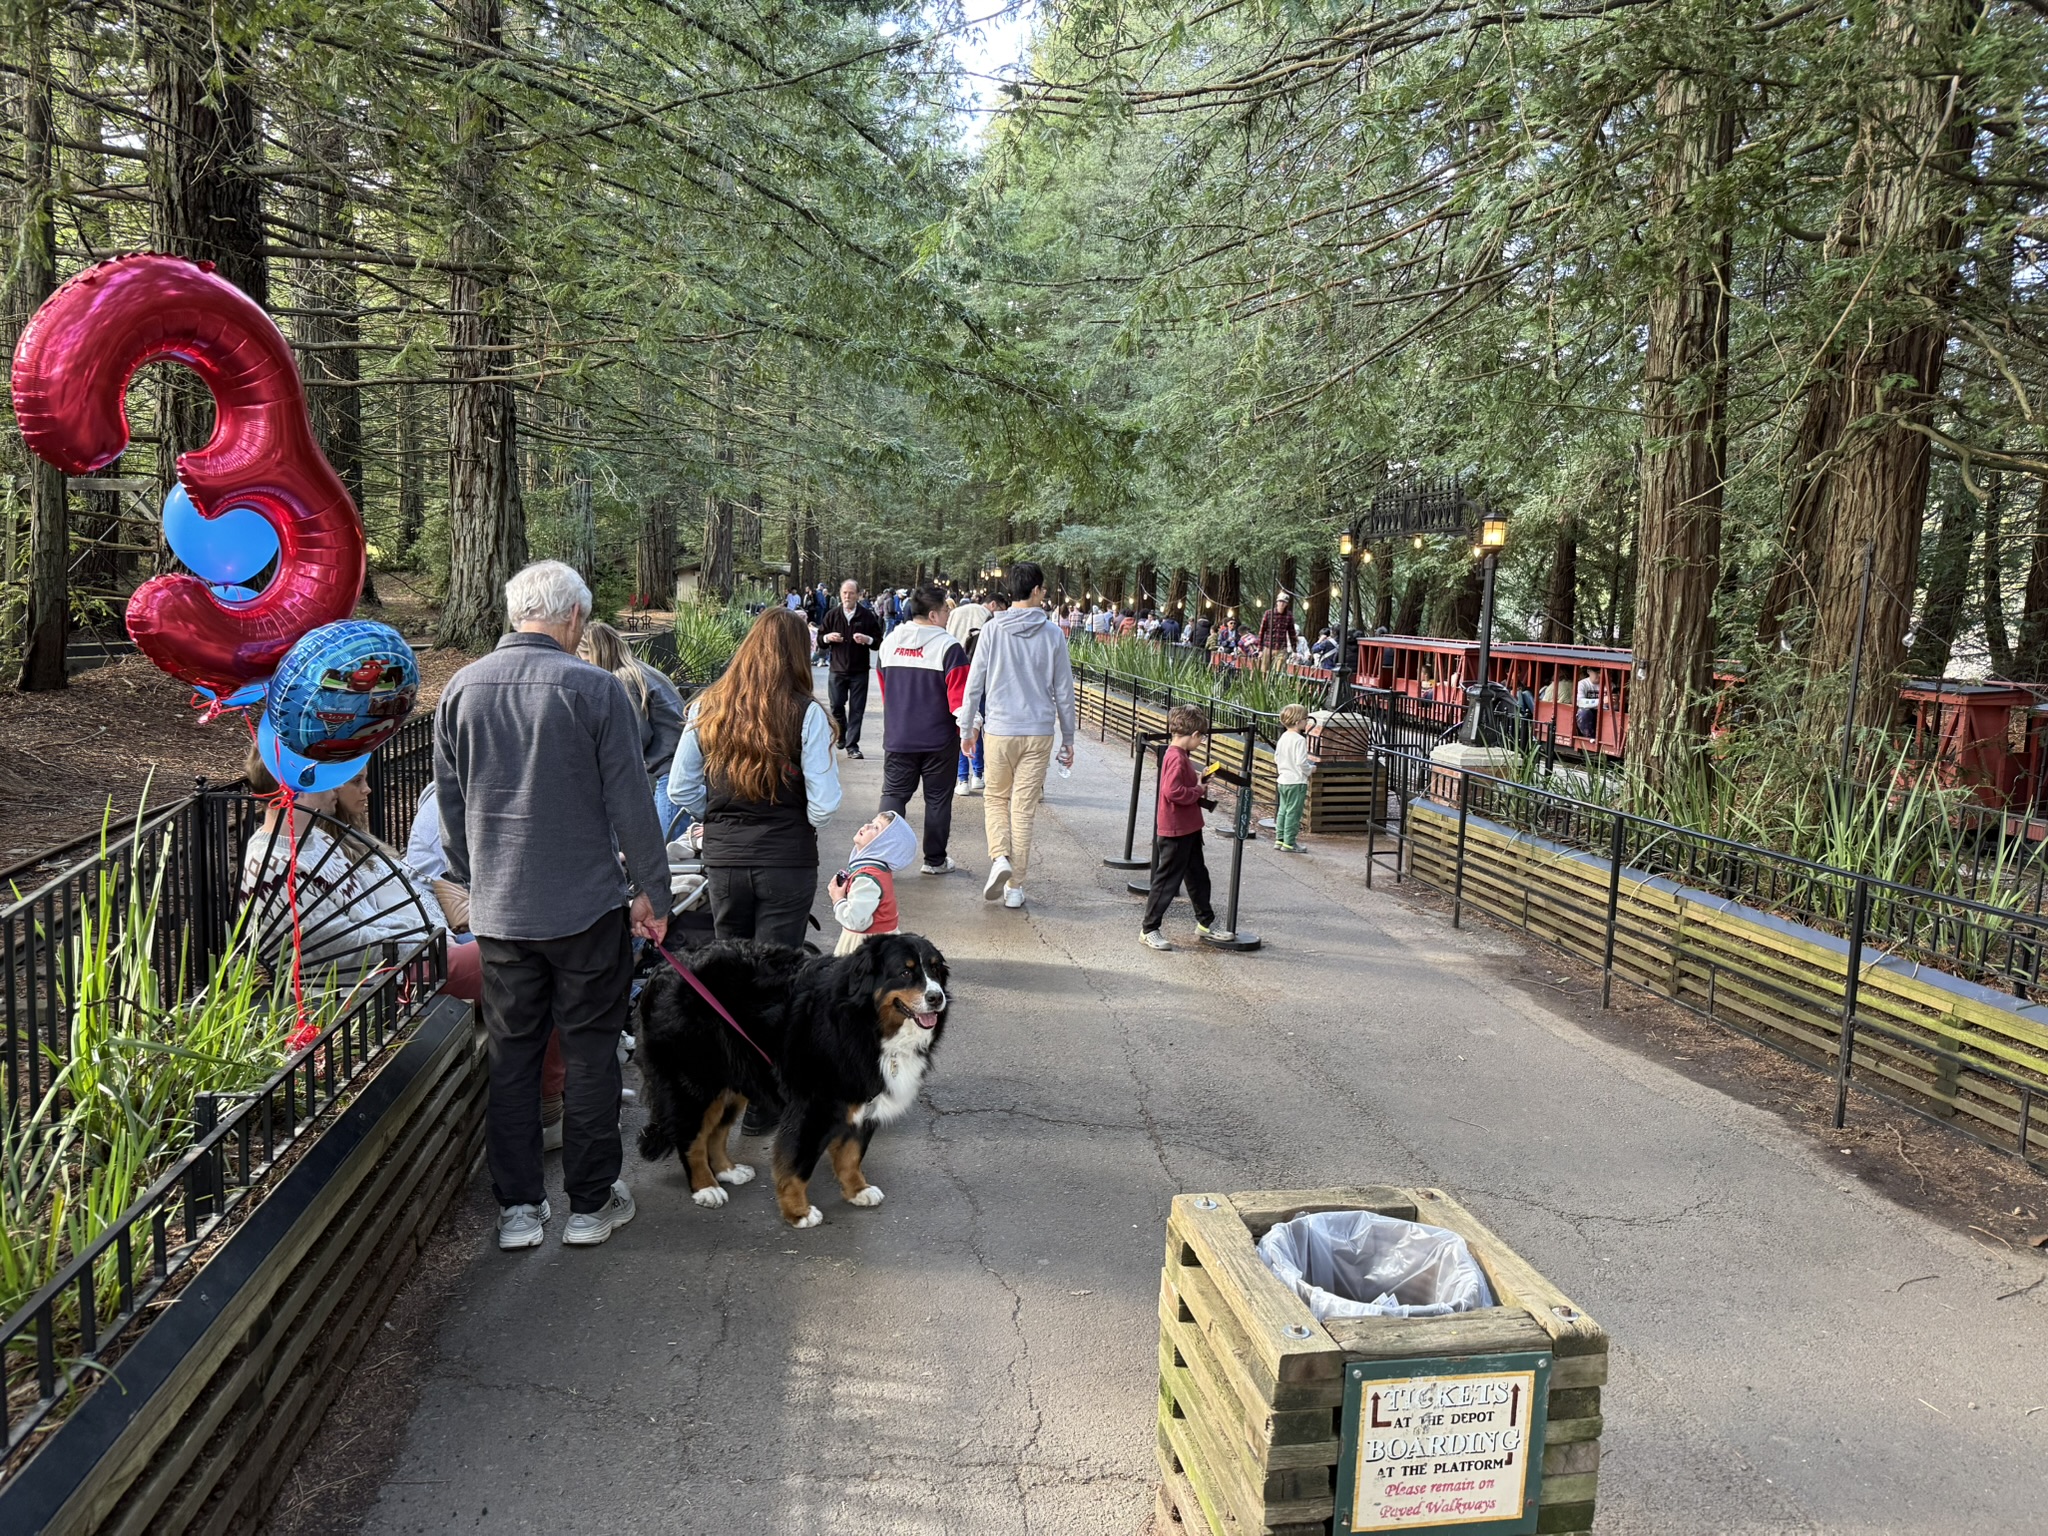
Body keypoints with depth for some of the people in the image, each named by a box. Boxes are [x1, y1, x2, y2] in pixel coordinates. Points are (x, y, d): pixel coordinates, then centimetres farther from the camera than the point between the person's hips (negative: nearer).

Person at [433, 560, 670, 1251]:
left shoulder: (462, 688, 2)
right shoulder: (594, 687, -12)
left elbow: (449, 800, 11)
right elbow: (631, 804, -10)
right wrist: (651, 891, 1)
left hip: (497, 909, 4)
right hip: (586, 905, -4)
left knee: (511, 1056, 13)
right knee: (589, 1052, 9)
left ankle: (518, 1208, 20)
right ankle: (590, 1204, 19)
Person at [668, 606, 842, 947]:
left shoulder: (707, 708, -2)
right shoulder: (807, 713, -12)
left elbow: (679, 789, 4)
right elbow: (824, 801, -13)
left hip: (722, 858, 3)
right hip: (787, 858, -3)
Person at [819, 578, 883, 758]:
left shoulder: (867, 616, -2)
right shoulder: (832, 615, 3)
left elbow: (879, 642, 0)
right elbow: (819, 641, 9)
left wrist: (867, 640, -19)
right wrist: (827, 638, -12)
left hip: (859, 671, -1)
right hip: (838, 669, 2)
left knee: (856, 709, 0)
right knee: (836, 706, 5)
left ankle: (852, 745, 6)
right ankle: (841, 735, 31)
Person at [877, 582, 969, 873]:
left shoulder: (890, 641, 6)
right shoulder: (948, 646, -13)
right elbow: (959, 694, -17)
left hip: (897, 737, 4)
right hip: (939, 739, -4)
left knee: (893, 794, 10)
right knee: (937, 799, 8)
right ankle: (935, 859, 16)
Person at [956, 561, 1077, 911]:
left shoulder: (992, 629, -3)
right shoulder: (1052, 633, -2)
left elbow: (975, 683, -1)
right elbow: (1063, 691, 3)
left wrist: (967, 728, 10)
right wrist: (1068, 738, 12)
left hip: (999, 730, 0)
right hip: (1038, 732, 0)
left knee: (995, 797, 18)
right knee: (1024, 807, 6)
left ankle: (1000, 857, -5)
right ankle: (1015, 885, 11)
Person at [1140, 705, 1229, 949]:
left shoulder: (1181, 755, 8)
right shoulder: (1176, 758, -23)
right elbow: (1173, 791, -32)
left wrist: (1198, 776, 5)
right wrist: (1198, 791, -19)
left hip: (1189, 828, 10)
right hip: (1176, 831, -10)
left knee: (1198, 875, 20)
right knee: (1167, 880, -1)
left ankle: (1205, 922, 34)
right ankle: (1149, 930, 8)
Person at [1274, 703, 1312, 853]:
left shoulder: (1283, 737, 8)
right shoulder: (1299, 740, -19)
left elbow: (1277, 758, 14)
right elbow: (1301, 762, -23)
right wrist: (1308, 772, -7)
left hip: (1283, 780, 8)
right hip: (1296, 781, -8)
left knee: (1283, 810, 15)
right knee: (1293, 812, -3)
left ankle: (1279, 839, 19)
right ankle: (1289, 843, 0)